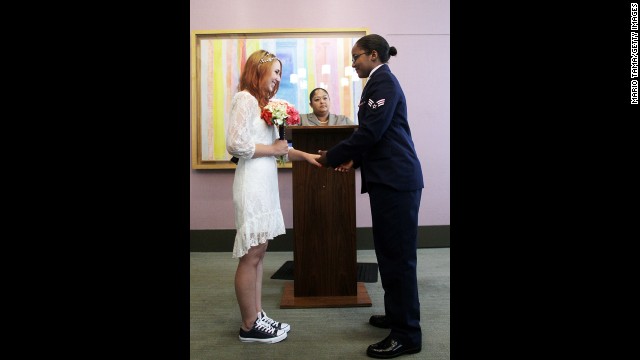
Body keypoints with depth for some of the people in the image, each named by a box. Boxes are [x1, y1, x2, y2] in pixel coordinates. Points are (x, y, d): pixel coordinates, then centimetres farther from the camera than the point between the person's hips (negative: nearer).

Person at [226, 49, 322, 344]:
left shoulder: (262, 103, 19)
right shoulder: (244, 99, -9)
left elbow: (273, 146, 18)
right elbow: (235, 145, -18)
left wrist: (306, 156, 10)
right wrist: (273, 149, -10)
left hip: (265, 183, 9)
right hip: (252, 183, -9)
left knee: (257, 254, 13)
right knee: (251, 256, -1)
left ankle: (257, 316, 23)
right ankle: (249, 326, 11)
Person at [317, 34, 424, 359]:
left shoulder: (383, 81, -10)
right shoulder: (380, 82, 20)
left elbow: (371, 132, -18)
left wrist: (332, 157, -8)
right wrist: (355, 160, 11)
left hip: (396, 180, -10)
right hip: (390, 179, 10)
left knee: (398, 256, -6)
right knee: (390, 253, 16)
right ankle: (397, 315, 28)